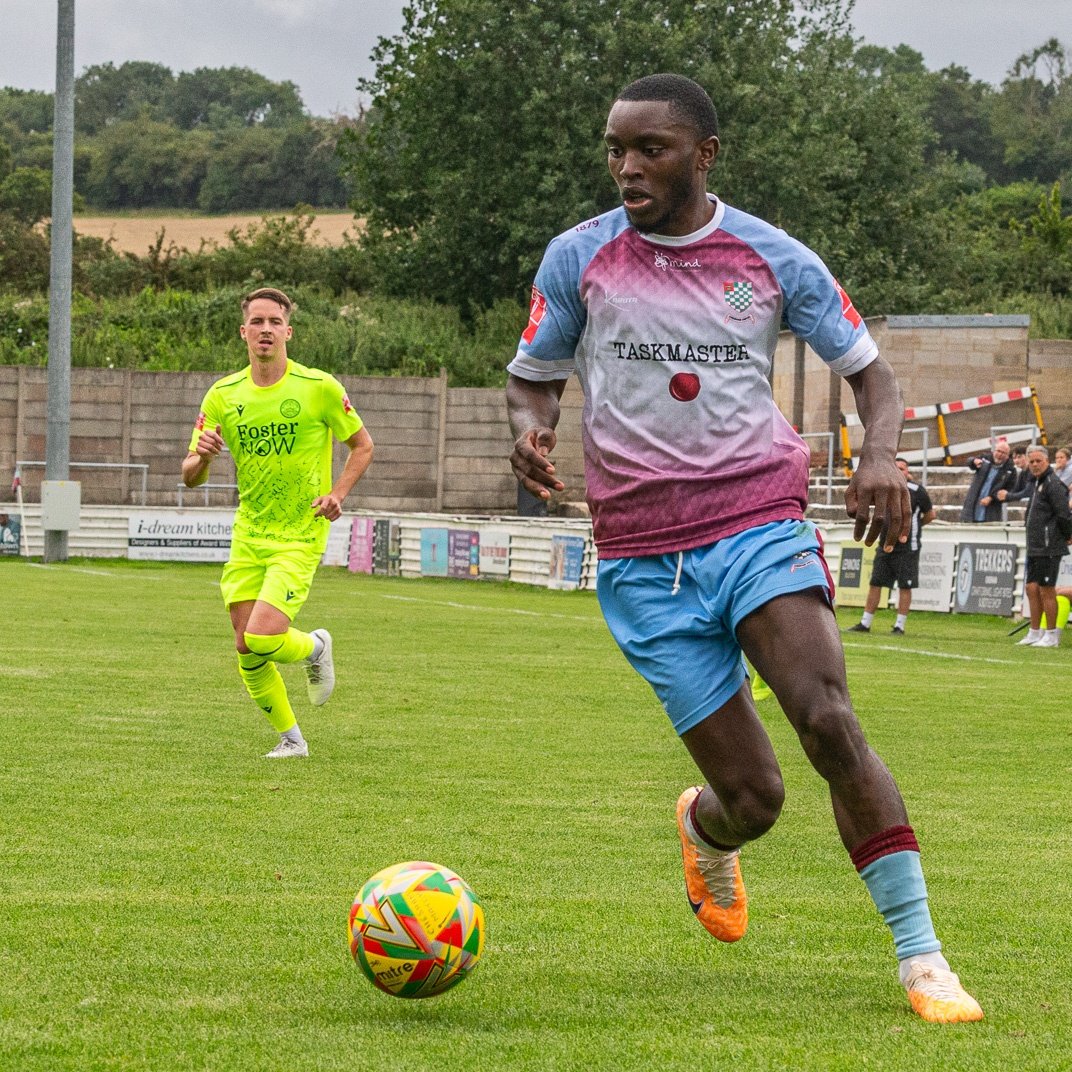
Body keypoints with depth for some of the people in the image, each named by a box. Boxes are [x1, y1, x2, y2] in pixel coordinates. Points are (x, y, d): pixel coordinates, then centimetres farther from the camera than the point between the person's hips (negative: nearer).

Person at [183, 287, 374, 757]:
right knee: (246, 650, 1)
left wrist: (337, 493, -10)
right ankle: (290, 737, 22)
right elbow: (190, 477, 2)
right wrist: (202, 458, -21)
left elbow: (362, 445, 6)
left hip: (300, 537, -4)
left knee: (262, 638, -19)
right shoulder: (223, 396, 0)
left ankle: (314, 647, 16)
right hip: (247, 537, 4)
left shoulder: (320, 388, -8)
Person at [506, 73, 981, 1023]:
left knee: (828, 719, -25)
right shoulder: (579, 259, 3)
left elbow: (868, 368, 12)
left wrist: (881, 453, -9)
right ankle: (705, 830, 37)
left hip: (761, 525, 0)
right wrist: (531, 428, -9)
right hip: (642, 560, 0)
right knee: (753, 797, -4)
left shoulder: (774, 259, 3)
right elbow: (534, 375, 15)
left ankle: (922, 959, -19)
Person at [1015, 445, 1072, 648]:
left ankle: (1052, 635, 0)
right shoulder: (1037, 483, 16)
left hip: (1049, 548, -10)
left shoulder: (1053, 485, -15)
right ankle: (1035, 633, 18)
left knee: (1046, 590, -6)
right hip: (1035, 547, 10)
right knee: (1032, 588, 11)